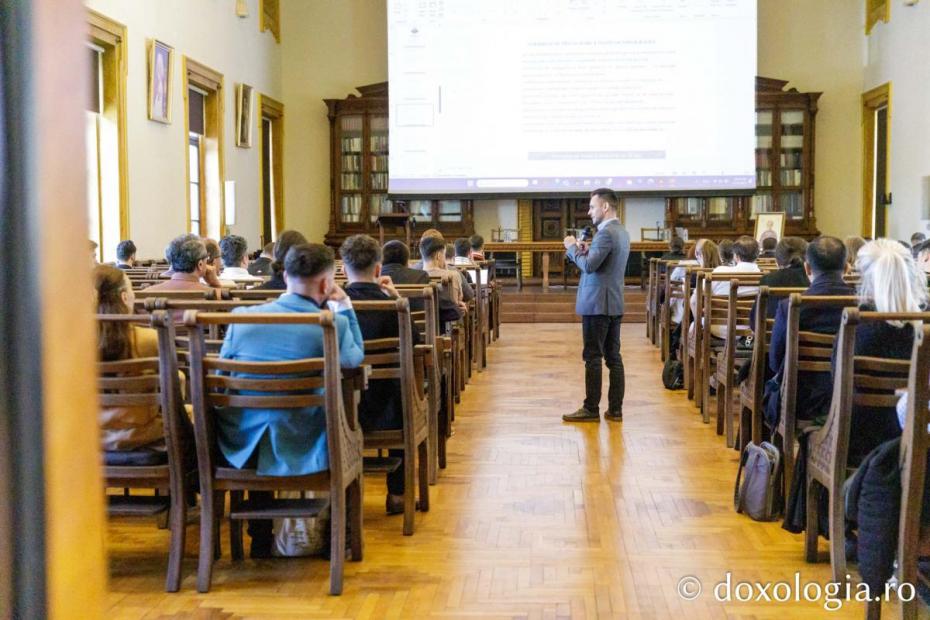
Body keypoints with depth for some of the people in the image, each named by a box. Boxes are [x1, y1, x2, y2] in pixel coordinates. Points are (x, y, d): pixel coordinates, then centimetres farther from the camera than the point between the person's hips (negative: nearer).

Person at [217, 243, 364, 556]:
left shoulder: (242, 316, -5)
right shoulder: (334, 325, -14)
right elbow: (356, 358, 8)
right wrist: (344, 305, 11)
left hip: (242, 447, 3)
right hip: (303, 452, -3)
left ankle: (260, 538, 47)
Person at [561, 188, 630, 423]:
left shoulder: (606, 233, -16)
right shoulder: (621, 232, 15)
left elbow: (589, 265, -23)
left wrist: (573, 247, -8)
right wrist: (580, 250, 8)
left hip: (597, 304, -9)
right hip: (614, 304, 9)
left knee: (593, 358, -4)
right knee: (613, 357, 8)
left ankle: (591, 409, 0)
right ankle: (615, 409, 10)